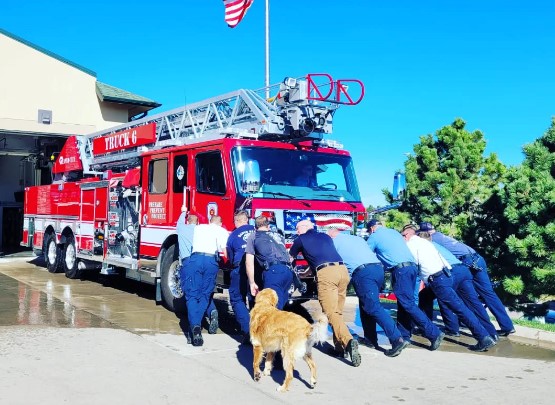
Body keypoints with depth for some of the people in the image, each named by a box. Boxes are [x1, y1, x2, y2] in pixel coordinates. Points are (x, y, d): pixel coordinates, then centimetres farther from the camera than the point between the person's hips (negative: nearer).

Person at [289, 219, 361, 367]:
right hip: (342, 269, 6)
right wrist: (309, 270, 57)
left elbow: (290, 257, 31)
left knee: (331, 313, -10)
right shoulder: (325, 236, 30)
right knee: (338, 312, 15)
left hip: (326, 272, -5)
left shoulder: (301, 239, 16)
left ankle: (348, 341, -30)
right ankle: (339, 346, 13)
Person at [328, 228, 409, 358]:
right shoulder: (357, 238, 31)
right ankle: (370, 338, 22)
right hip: (378, 267, 7)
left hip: (363, 272, -7)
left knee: (373, 307, -10)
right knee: (366, 304, 20)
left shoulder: (334, 241, 14)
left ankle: (397, 340, -21)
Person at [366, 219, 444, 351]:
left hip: (400, 269, -8)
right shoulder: (394, 232, 26)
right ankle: (404, 335, 14)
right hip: (412, 266, 8)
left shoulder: (374, 237, 7)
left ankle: (434, 333, -13)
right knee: (403, 303, 13)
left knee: (408, 304, -7)